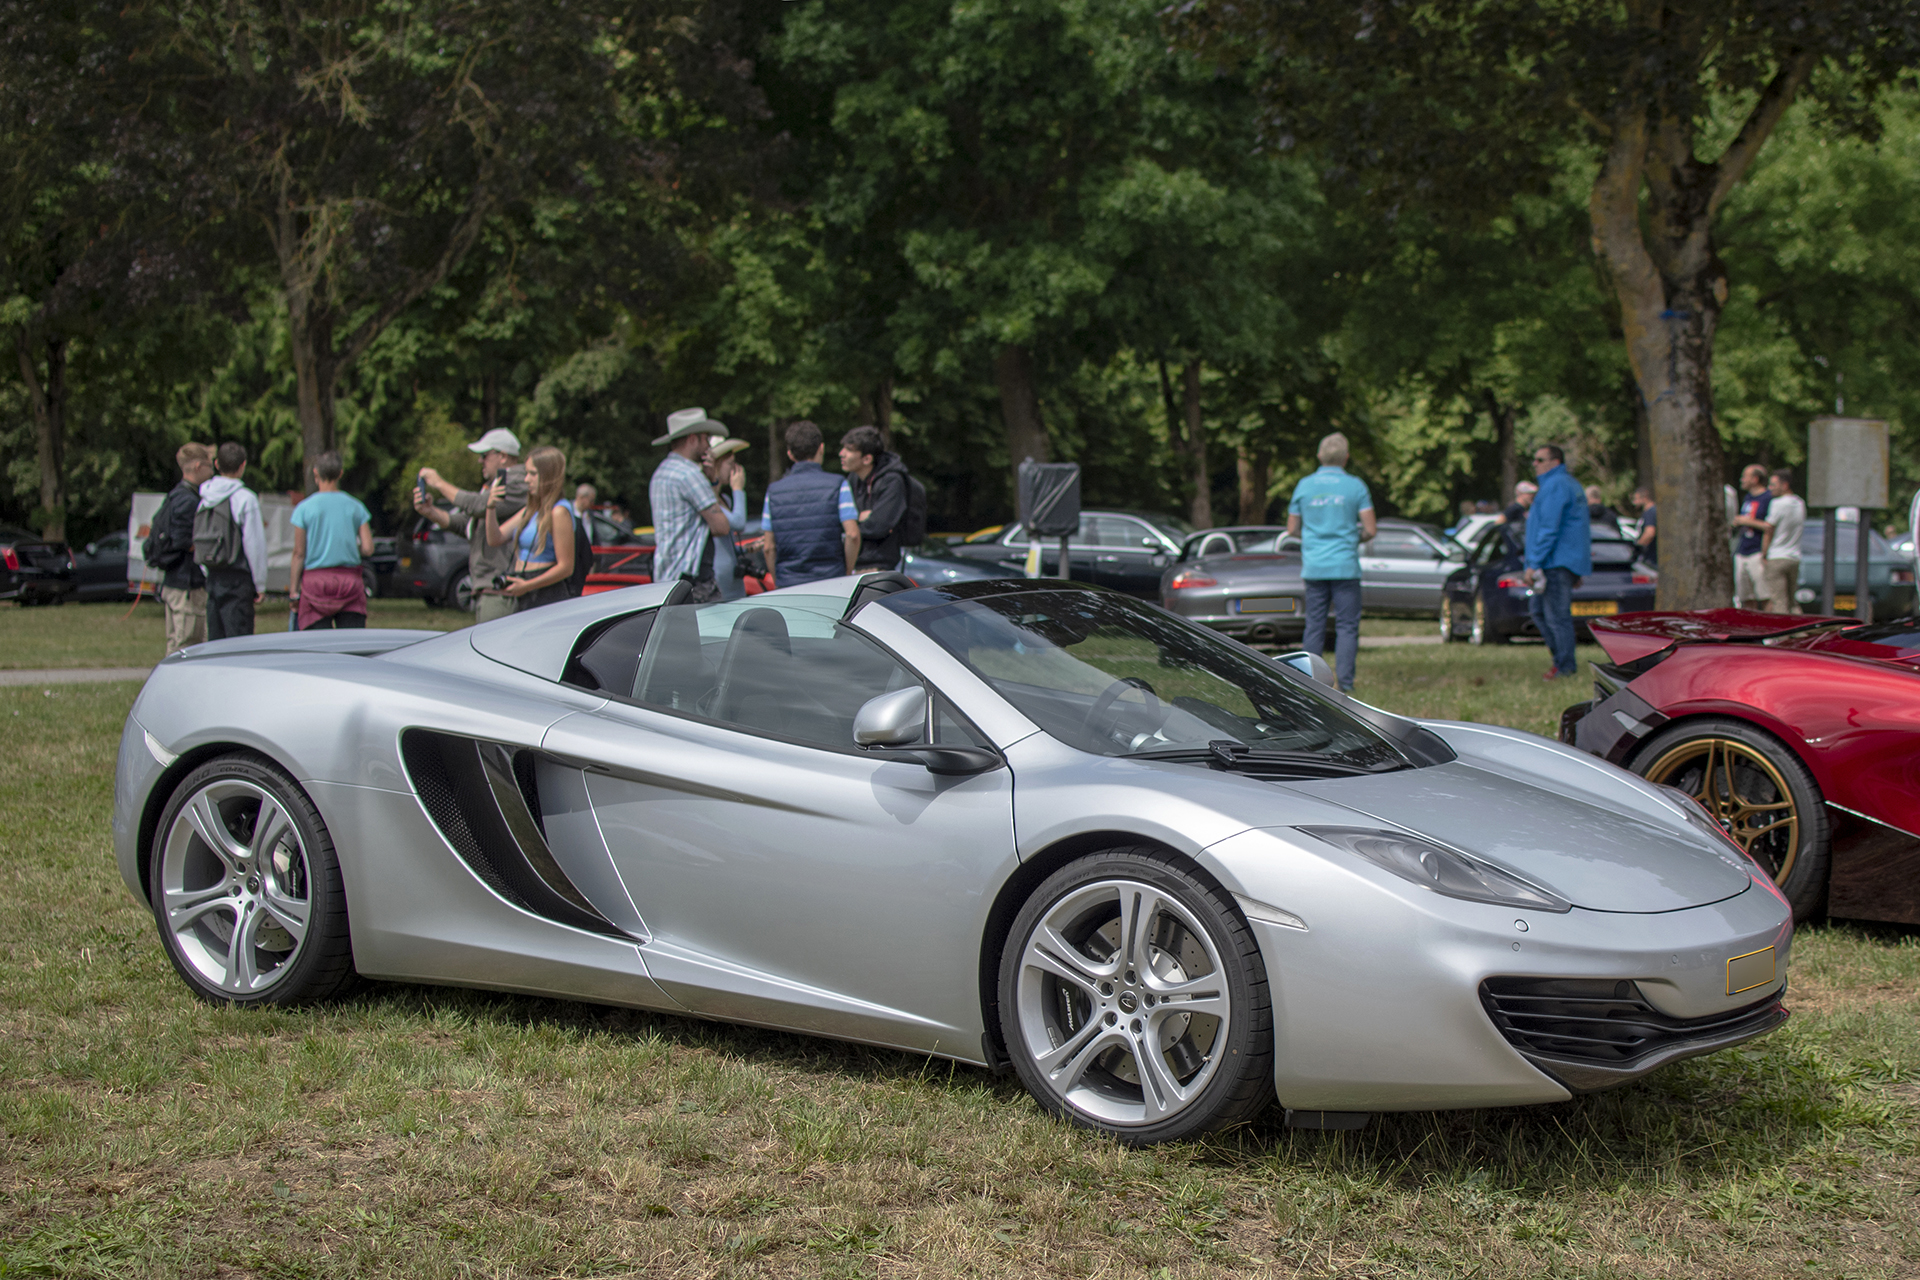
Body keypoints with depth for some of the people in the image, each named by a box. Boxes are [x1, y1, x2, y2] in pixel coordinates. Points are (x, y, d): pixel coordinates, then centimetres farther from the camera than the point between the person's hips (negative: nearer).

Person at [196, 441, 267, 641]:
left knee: (215, 642, 11)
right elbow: (254, 544, -12)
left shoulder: (205, 498, 9)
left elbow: (196, 542, 12)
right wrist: (260, 585, -6)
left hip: (213, 578, 7)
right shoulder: (245, 498, -11)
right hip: (236, 580, -7)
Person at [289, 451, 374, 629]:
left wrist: (293, 590, 2)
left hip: (316, 581, -2)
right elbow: (368, 549, 1)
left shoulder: (304, 508, -2)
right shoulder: (356, 506, 5)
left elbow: (299, 554, -2)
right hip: (350, 580, 2)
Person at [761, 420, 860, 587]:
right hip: (830, 582, -2)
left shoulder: (774, 491, 7)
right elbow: (852, 534, -8)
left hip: (788, 586, 2)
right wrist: (847, 574, 3)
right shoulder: (837, 484, 0)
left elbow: (768, 547, 6)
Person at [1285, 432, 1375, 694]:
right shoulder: (1355, 486, -3)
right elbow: (1370, 530, -4)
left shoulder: (1304, 486, 5)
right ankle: (1344, 683, -8)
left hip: (1313, 567, 3)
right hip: (1345, 566, -3)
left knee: (1314, 626, 7)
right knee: (1347, 625, 0)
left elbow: (1292, 529, 11)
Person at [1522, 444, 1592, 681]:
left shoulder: (1555, 486, -13)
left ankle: (1565, 667, -3)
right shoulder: (1571, 484, 20)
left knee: (1557, 615, -7)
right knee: (1537, 607, 15)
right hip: (1569, 560, 11)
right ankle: (1561, 654, 17)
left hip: (1558, 562, -11)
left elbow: (1549, 529, -19)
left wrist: (1534, 563, -20)